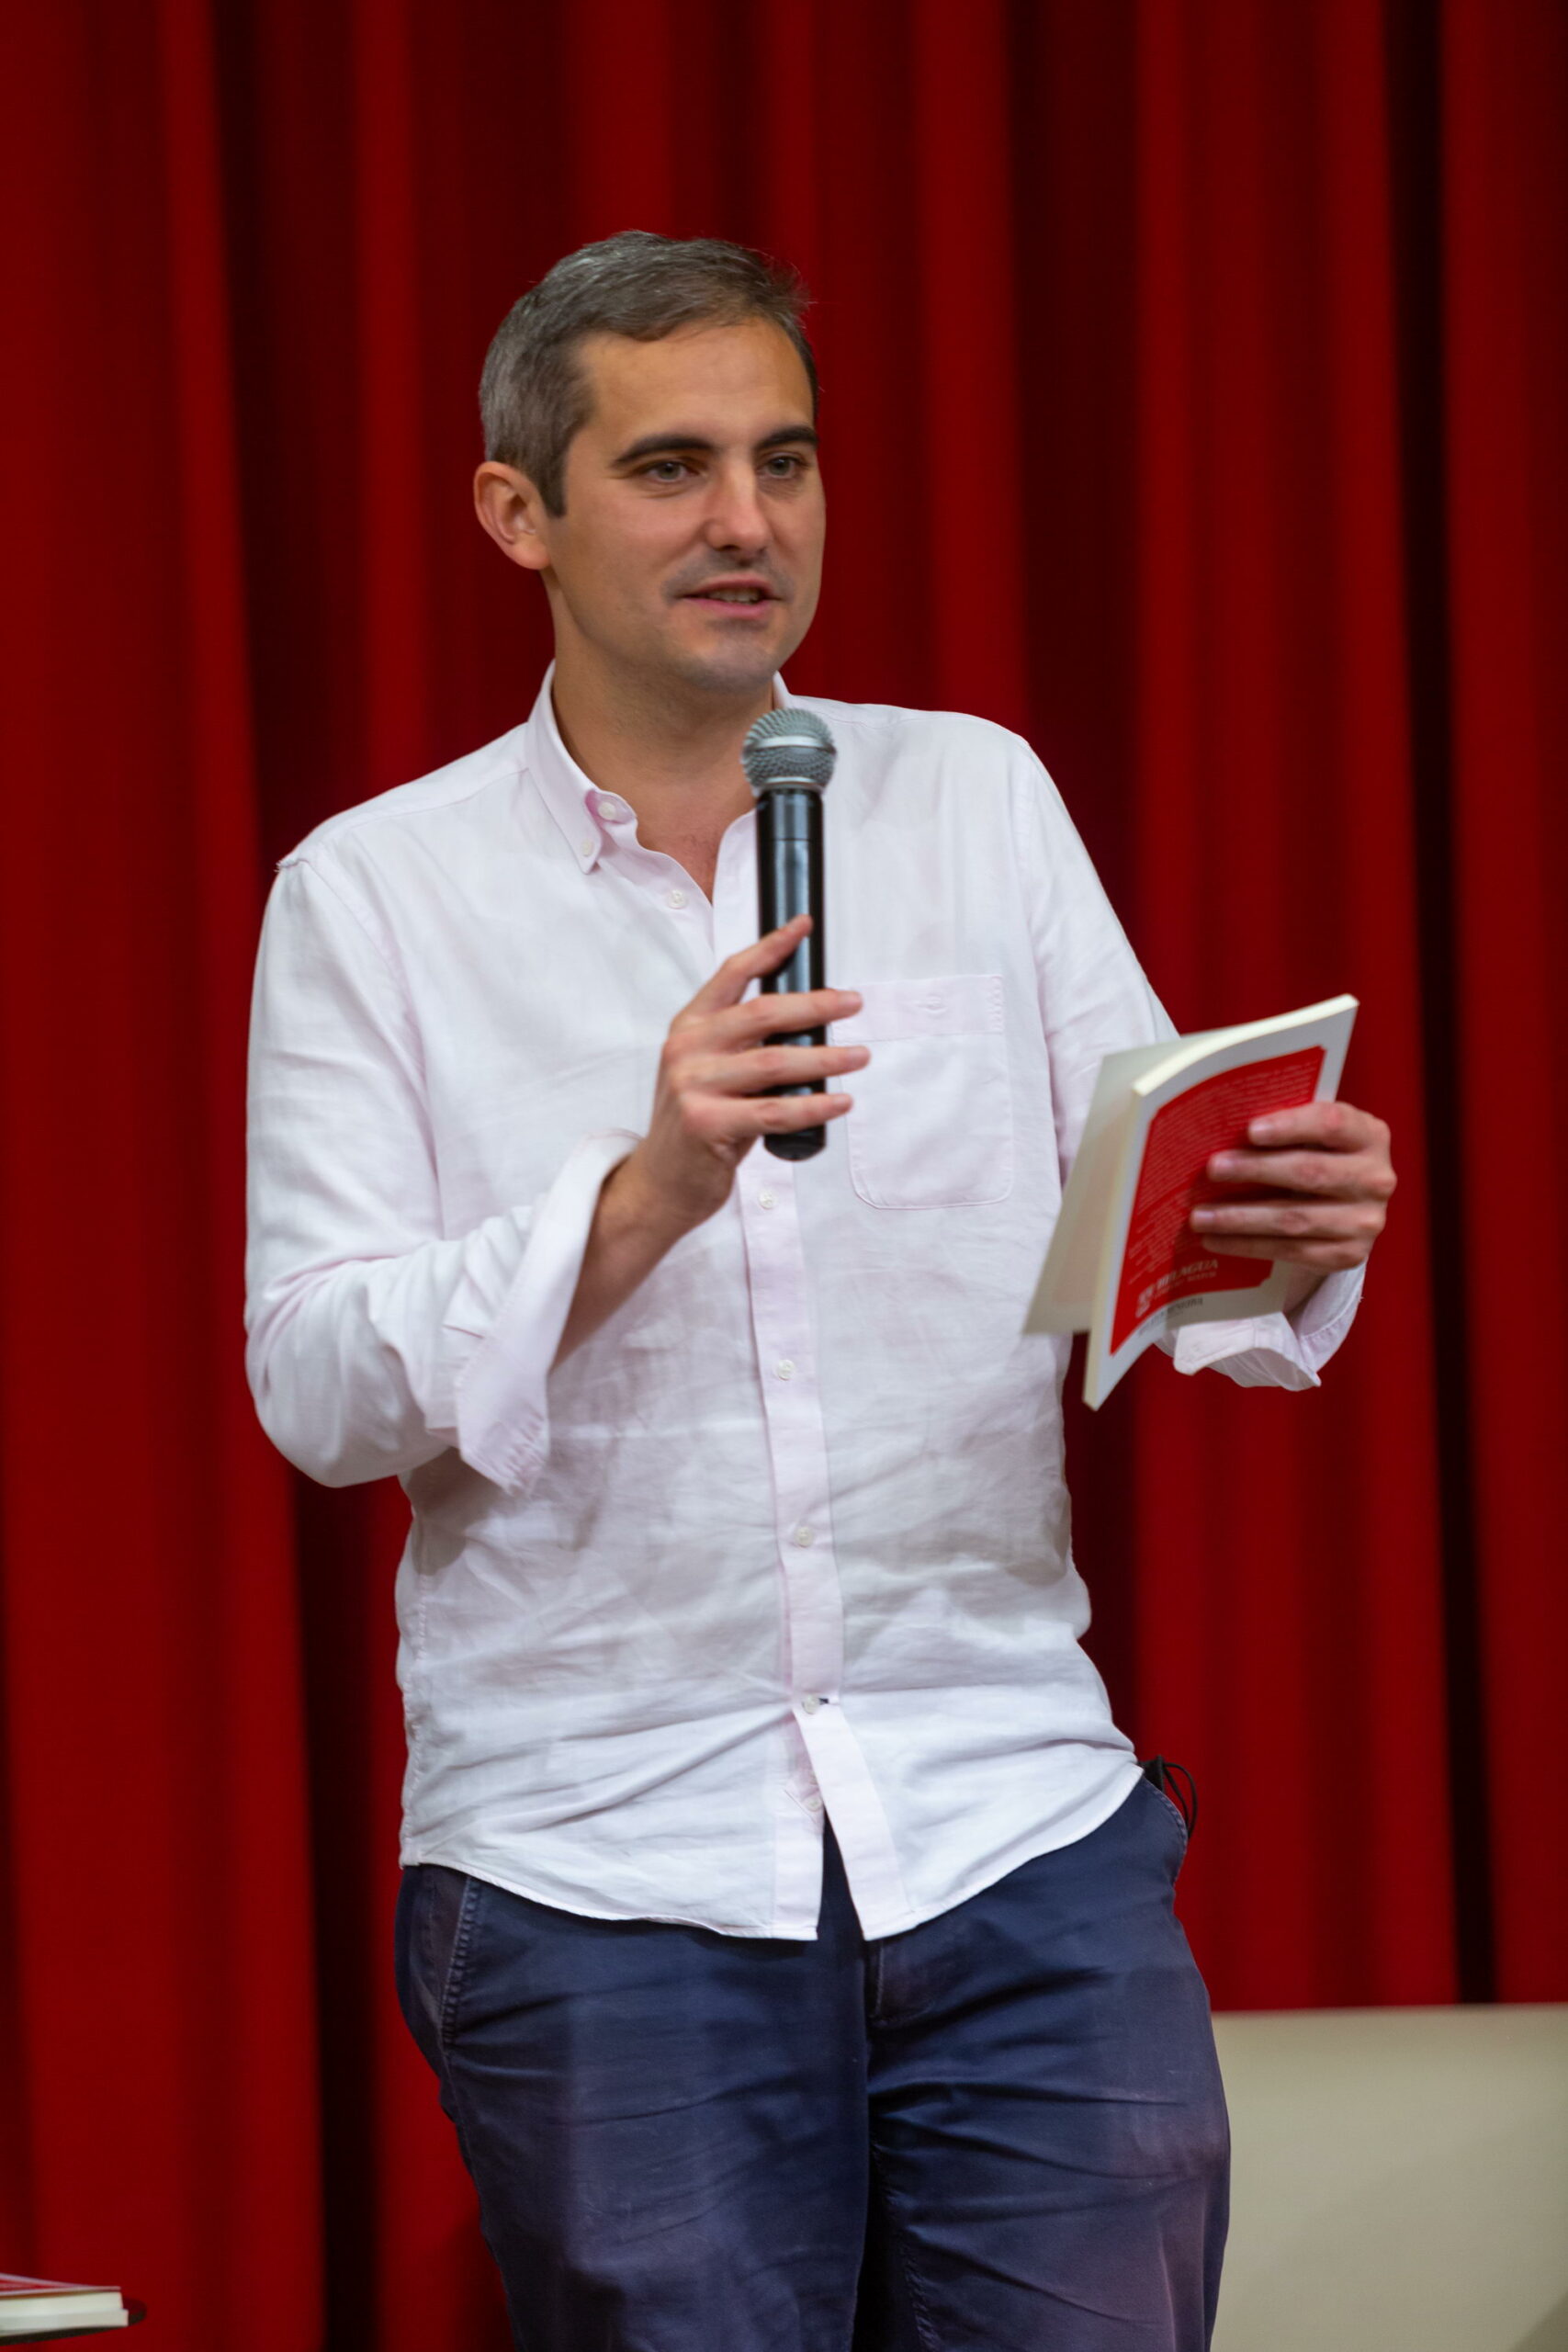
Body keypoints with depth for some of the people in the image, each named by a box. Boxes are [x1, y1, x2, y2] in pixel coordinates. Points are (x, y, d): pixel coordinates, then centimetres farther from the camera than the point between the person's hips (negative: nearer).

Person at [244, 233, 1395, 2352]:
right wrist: (644, 1202, -20)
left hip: (1013, 1809, 2)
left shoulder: (974, 799, 11)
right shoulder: (374, 892, 4)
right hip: (597, 1856, -2)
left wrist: (1287, 1231, -18)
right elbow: (317, 1384, -5)